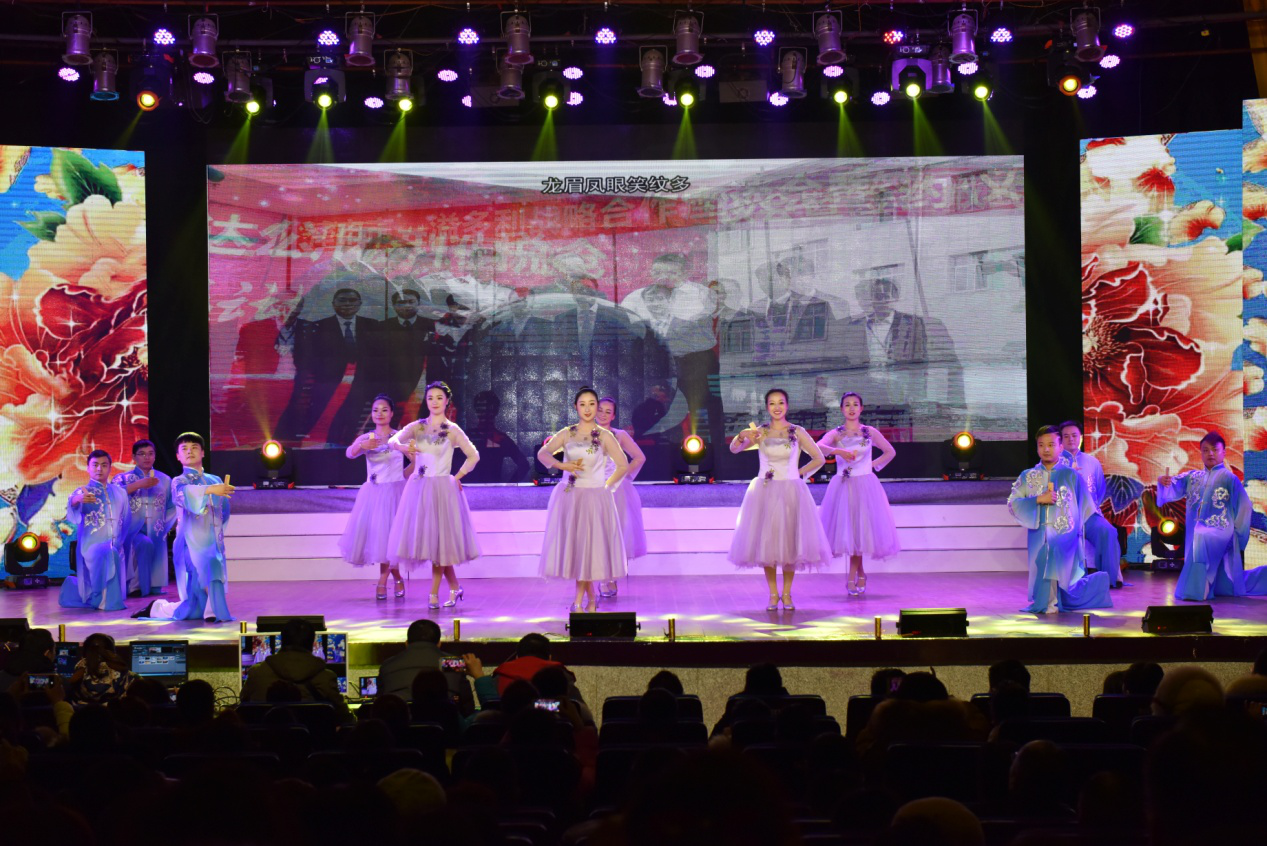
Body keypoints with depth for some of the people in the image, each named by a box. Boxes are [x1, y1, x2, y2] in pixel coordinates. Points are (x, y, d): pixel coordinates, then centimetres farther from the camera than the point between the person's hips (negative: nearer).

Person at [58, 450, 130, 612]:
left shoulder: (119, 493, 13)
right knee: (108, 554, -39)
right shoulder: (82, 492, -3)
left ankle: (74, 586, 35)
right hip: (91, 545, -6)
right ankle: (103, 600, -25)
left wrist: (120, 543, 9)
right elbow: (72, 513, -26)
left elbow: (125, 522, 20)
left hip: (116, 548, 6)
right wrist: (77, 501, -48)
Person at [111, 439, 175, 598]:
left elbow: (172, 507, 11)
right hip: (133, 530, -3)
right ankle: (135, 587, -20)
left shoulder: (165, 480, 12)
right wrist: (139, 484, -20)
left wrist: (168, 525, -4)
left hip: (156, 532, 3)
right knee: (146, 544, -34)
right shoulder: (123, 478, 5)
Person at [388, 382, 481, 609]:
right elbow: (393, 440, -6)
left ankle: (433, 593, 4)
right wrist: (404, 448, -26)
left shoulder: (452, 430, 2)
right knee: (424, 538, 4)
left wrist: (457, 477, -1)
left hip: (442, 489, -3)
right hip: (418, 488, 3)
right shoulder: (417, 427, 8)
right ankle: (454, 587, 18)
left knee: (439, 539, -4)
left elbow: (473, 456, 5)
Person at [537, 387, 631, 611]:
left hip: (594, 499, -2)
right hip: (568, 498, 3)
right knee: (571, 546, 2)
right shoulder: (566, 434, 6)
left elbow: (623, 466, 2)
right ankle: (590, 598, 15)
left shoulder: (604, 436, 0)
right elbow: (542, 453, 4)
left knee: (589, 547, -3)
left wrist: (606, 486, 0)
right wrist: (561, 465, -12)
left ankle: (579, 601, 5)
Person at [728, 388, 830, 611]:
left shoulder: (797, 432, 2)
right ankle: (773, 595, 10)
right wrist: (742, 437, -30)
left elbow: (819, 459, 6)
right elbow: (734, 449, -11)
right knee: (766, 542, 1)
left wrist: (799, 474, -1)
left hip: (791, 492, 0)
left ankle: (787, 594, 12)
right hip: (764, 491, 0)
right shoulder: (760, 432, 2)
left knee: (789, 542, 1)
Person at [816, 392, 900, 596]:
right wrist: (839, 451, -31)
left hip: (865, 486, 0)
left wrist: (873, 465, 5)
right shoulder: (836, 434, 2)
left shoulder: (870, 432, 5)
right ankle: (859, 573, 13)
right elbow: (819, 447, -17)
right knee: (847, 528, -2)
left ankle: (853, 575, 11)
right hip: (842, 486, 0)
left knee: (862, 527, -2)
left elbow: (890, 452, 15)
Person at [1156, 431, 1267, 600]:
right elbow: (1173, 488, -3)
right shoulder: (1192, 477, 9)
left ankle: (1197, 590, -37)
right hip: (1198, 532, 5)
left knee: (1200, 537, -39)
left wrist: (1237, 536, -4)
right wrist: (1163, 481, -26)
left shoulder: (1229, 478, -3)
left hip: (1220, 531, -5)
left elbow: (1244, 507, -3)